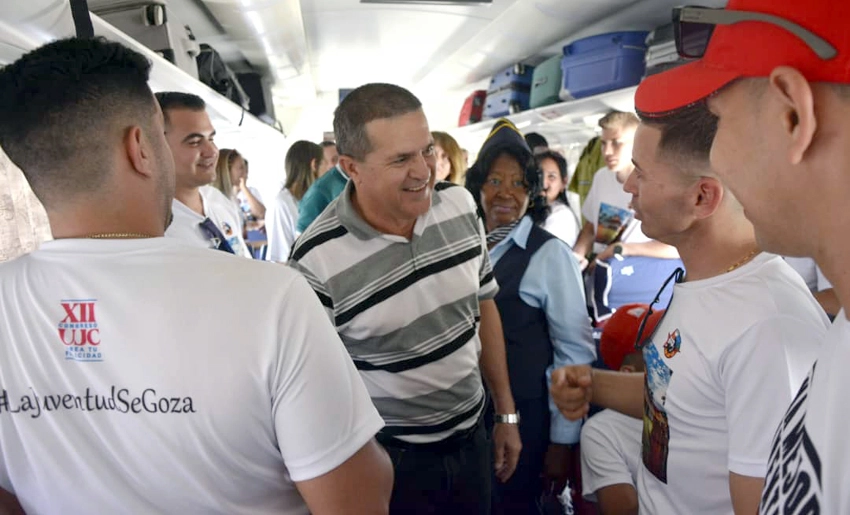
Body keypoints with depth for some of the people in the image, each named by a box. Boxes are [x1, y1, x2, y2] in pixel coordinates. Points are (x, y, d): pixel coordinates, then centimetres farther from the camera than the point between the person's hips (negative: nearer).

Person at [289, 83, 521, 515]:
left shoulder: (460, 206, -7)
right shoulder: (317, 260, -23)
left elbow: (483, 307, 5)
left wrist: (506, 414, 9)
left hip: (471, 438, 5)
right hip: (390, 460, -4)